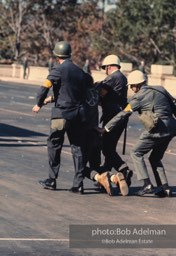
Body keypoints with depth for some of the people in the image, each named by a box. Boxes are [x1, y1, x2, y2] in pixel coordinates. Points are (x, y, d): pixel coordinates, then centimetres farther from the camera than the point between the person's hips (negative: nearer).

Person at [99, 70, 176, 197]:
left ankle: (147, 184, -3)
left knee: (137, 153, 8)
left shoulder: (139, 97, -2)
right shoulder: (160, 90, 15)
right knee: (155, 158, 21)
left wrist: (105, 129, 7)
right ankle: (165, 187, 12)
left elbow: (123, 115, 0)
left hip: (157, 129, -7)